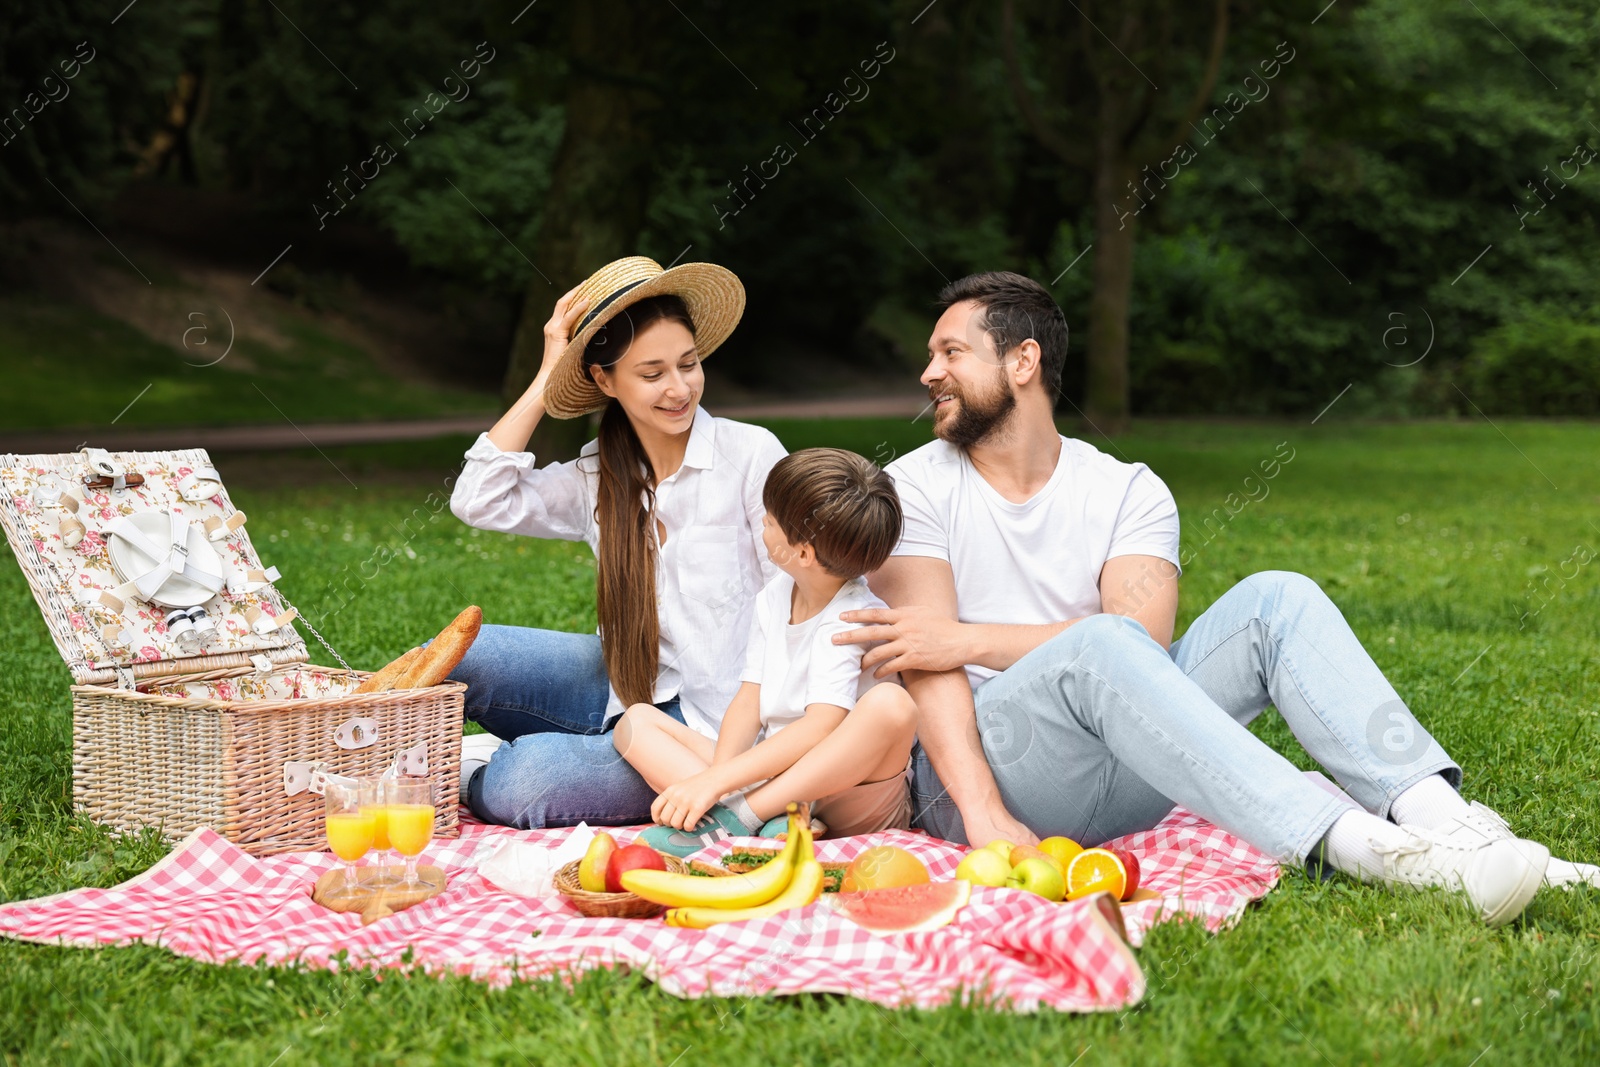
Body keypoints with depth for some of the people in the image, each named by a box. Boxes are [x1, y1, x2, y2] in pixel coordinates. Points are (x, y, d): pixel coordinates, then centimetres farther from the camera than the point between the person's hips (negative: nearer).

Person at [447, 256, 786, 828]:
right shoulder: (596, 479, 4)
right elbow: (477, 501, -8)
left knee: (518, 785, -25)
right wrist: (546, 378, -7)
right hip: (627, 686, 5)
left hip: (711, 722, -4)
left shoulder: (751, 454, -9)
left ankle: (480, 772, 8)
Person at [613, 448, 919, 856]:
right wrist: (717, 776, -17)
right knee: (637, 720, -2)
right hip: (770, 775, 7)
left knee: (891, 704, -35)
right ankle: (772, 822, -28)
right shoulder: (774, 598, 8)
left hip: (844, 794, -7)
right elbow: (749, 700, 4)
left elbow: (820, 727, -26)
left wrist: (714, 781, -32)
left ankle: (737, 819, -31)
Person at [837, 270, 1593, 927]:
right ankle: (1351, 847, -46)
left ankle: (1438, 817, -34)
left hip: (1117, 774, 3)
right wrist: (984, 815, -26)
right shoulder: (915, 488, 4)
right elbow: (927, 658, -10)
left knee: (1274, 599, -14)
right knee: (1097, 647, -33)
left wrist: (971, 637, -17)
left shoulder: (1126, 491, 10)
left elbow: (1146, 640, -8)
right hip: (983, 762, -3)